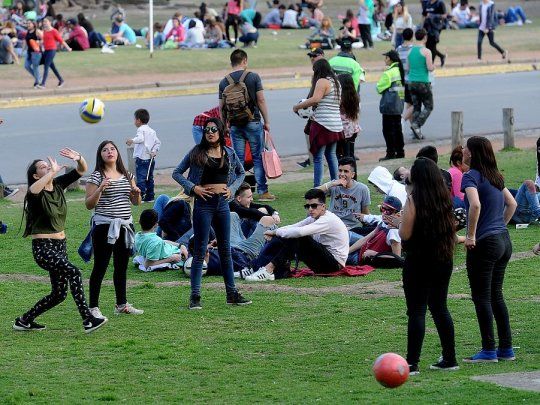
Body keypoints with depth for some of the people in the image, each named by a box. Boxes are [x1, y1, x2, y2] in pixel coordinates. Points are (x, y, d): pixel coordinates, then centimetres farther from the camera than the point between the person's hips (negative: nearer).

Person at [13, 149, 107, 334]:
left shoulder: (58, 185, 6)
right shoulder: (37, 193, -13)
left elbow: (81, 170, 5)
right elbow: (33, 190, -40)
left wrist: (79, 158, -16)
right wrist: (53, 171, -34)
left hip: (60, 246, 8)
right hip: (43, 248, -8)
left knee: (59, 294, 11)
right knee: (73, 272, -27)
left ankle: (24, 321, 26)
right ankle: (88, 321, -29)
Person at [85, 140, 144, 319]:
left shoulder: (127, 175, 12)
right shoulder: (96, 176, -5)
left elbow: (136, 202, 18)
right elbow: (89, 204, -8)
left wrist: (136, 192, -3)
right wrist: (100, 189, -22)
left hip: (125, 226, 6)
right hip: (104, 227, -6)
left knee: (122, 267, 13)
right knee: (100, 267, -4)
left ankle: (122, 304, 22)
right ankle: (93, 307, -1)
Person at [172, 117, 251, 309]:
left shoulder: (229, 153, 6)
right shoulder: (197, 152, -3)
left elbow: (241, 172, 23)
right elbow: (177, 173, 1)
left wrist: (232, 188, 6)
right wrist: (193, 188, -11)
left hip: (222, 202, 4)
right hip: (204, 203, -4)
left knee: (226, 250, 10)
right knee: (200, 251, -3)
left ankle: (232, 293, 16)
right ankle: (195, 296, -1)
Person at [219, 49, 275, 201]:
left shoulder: (224, 82, 3)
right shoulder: (253, 77, -4)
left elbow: (221, 107, 4)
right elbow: (261, 100, -6)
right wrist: (266, 121, 1)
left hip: (235, 125, 2)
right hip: (253, 122, -2)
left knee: (238, 160, 6)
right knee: (258, 158, 4)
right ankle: (262, 192, 3)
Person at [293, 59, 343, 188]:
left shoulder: (322, 81, -10)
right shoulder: (336, 82, 17)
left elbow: (315, 99, -22)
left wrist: (297, 107, -12)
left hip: (323, 123, -9)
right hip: (336, 125, 9)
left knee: (318, 157, -7)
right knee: (331, 154, 18)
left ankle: (317, 187, -11)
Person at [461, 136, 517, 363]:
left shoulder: (472, 176, -12)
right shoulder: (495, 176, 12)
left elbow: (475, 205, -28)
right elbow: (512, 204, 21)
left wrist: (471, 236, -19)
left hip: (484, 243, -8)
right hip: (504, 241, 8)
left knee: (481, 297, -1)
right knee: (496, 295, 15)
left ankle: (488, 351, -1)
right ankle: (506, 348, 16)